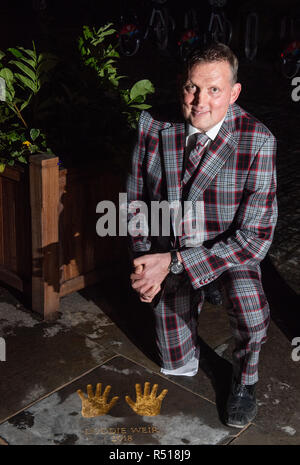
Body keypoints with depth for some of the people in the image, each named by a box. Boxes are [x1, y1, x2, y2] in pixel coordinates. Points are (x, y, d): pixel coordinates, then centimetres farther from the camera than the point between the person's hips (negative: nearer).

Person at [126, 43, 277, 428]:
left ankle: (244, 381, 3)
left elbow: (256, 234, -25)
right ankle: (190, 300, 44)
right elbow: (135, 199, -2)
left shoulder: (258, 140, -24)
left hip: (229, 245, -2)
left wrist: (174, 262, -30)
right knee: (177, 365, 11)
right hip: (166, 250, 2)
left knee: (251, 317, -34)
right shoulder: (154, 126, -16)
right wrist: (144, 261, -16)